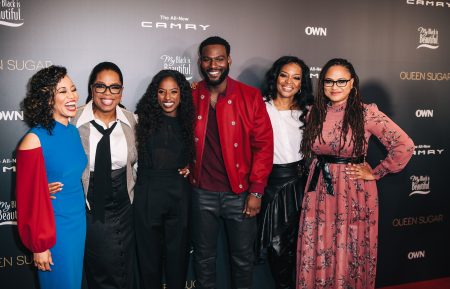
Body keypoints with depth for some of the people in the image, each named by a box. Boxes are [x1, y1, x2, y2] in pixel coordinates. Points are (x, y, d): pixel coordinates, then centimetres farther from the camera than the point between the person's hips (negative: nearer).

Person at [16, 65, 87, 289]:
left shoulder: (75, 131, 1)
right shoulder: (35, 140, -19)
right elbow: (30, 197, -15)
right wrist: (39, 245, -11)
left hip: (80, 221, 6)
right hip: (54, 227, -6)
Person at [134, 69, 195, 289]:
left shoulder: (187, 122, 6)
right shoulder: (144, 119, -2)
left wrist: (189, 167, 3)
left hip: (180, 194, 2)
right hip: (148, 194, -2)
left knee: (178, 253, 10)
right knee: (149, 253, 10)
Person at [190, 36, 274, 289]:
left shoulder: (250, 96, -6)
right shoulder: (191, 97, 0)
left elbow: (264, 145, -6)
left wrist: (256, 191, -9)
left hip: (240, 192, -1)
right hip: (202, 192, 2)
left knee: (243, 256, 13)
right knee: (204, 255, 17)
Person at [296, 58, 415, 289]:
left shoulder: (367, 113, -10)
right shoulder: (315, 113, 4)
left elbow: (404, 146, -14)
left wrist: (375, 174, -9)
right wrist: (320, 170, 6)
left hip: (353, 192, -3)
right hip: (319, 192, 4)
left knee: (350, 256, 8)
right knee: (317, 254, 10)